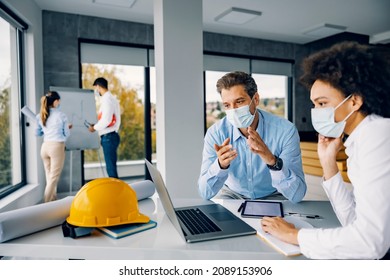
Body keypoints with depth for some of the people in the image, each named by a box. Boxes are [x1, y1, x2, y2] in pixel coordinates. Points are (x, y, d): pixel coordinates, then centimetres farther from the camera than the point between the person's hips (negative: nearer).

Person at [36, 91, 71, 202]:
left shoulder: (40, 116, 6)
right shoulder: (61, 116, -8)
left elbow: (37, 133, 17)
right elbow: (66, 134, 0)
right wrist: (68, 127, 20)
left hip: (45, 147, 6)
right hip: (57, 147, -5)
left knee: (49, 176, 15)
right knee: (54, 178, 1)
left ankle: (52, 200, 22)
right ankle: (47, 203, 2)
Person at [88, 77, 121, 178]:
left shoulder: (107, 99, -13)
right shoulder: (111, 98, 16)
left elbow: (106, 120, -21)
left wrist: (94, 127, -6)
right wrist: (96, 125, 12)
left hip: (108, 137, -10)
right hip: (110, 136, 10)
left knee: (111, 166, -5)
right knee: (111, 166, 15)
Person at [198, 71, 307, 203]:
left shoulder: (285, 131, -22)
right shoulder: (216, 133, -19)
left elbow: (297, 195, -27)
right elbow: (205, 193, -20)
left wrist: (272, 161, -44)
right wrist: (221, 164, -39)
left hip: (272, 196, 0)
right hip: (233, 194, 0)